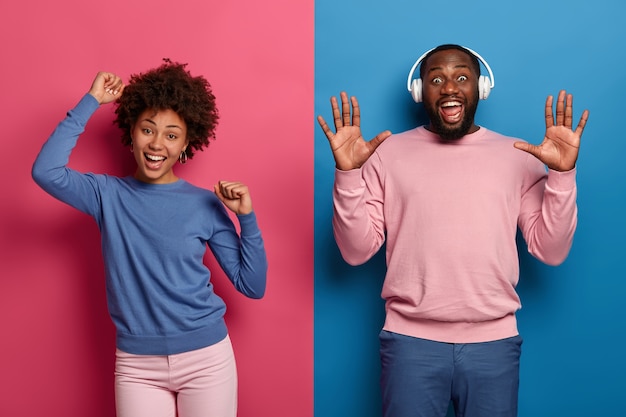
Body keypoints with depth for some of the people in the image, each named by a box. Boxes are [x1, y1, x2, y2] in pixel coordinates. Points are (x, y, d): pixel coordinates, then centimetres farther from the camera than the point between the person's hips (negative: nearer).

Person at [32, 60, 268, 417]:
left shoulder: (206, 204, -2)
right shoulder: (108, 194, 0)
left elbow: (252, 286, -2)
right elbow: (46, 172, -20)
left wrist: (246, 216, -14)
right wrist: (91, 102, -13)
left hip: (206, 358, 0)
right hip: (137, 365, 0)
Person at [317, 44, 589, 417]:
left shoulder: (518, 156, 5)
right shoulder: (388, 153, 3)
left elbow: (551, 251, 1)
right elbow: (357, 251, -1)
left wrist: (562, 173, -11)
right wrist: (348, 173, -13)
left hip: (493, 341, 1)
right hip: (411, 339, -1)